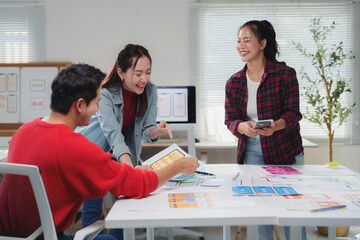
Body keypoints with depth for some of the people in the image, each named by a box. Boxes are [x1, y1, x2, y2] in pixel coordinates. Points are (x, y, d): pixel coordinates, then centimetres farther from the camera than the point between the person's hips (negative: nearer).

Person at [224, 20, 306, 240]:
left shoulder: (286, 74, -9)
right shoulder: (234, 82, 1)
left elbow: (293, 113, -13)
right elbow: (230, 120, -2)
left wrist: (275, 125, -35)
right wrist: (243, 127, -26)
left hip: (286, 151, -2)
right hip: (252, 152, 3)